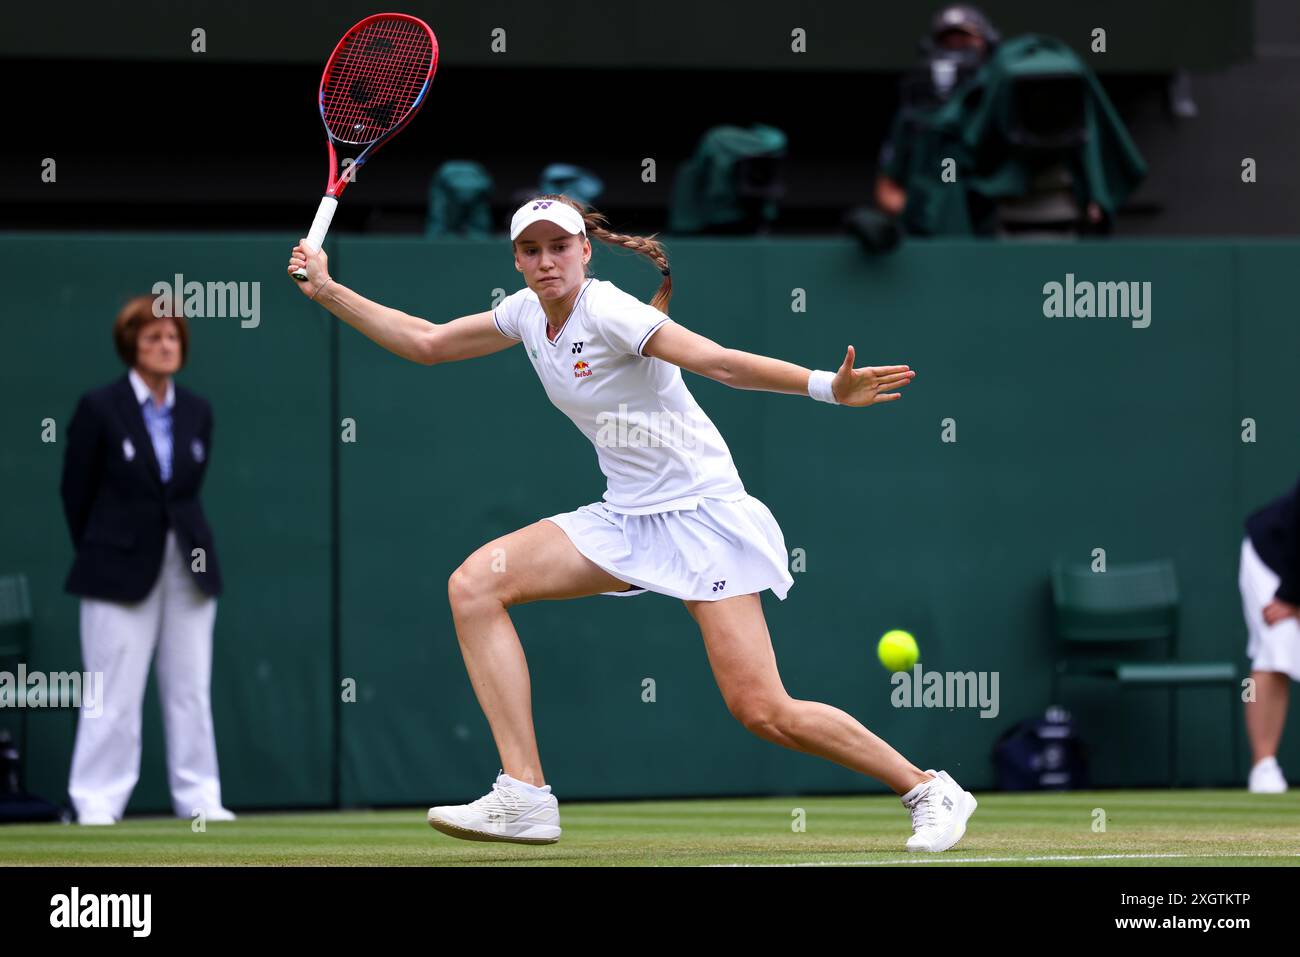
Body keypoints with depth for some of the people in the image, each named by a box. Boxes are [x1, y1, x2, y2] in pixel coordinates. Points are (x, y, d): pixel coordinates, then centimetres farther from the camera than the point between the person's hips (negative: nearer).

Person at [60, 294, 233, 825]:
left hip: (188, 565, 4)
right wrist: (101, 554, 8)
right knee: (115, 693, -5)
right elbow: (75, 493, 1)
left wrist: (184, 542, 11)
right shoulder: (99, 408, -6)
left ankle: (198, 797, 9)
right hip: (121, 564, -4)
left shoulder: (197, 412, 6)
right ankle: (98, 801, 0)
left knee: (190, 686, 4)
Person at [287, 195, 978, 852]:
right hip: (627, 519, 8)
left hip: (700, 513, -8)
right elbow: (426, 343, 18)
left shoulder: (608, 311, -16)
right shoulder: (528, 313, 6)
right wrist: (329, 292, 15)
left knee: (762, 712, -16)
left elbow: (719, 361, -25)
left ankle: (930, 791, 1)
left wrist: (827, 387, -37)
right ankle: (524, 796, -11)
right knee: (475, 585, -8)